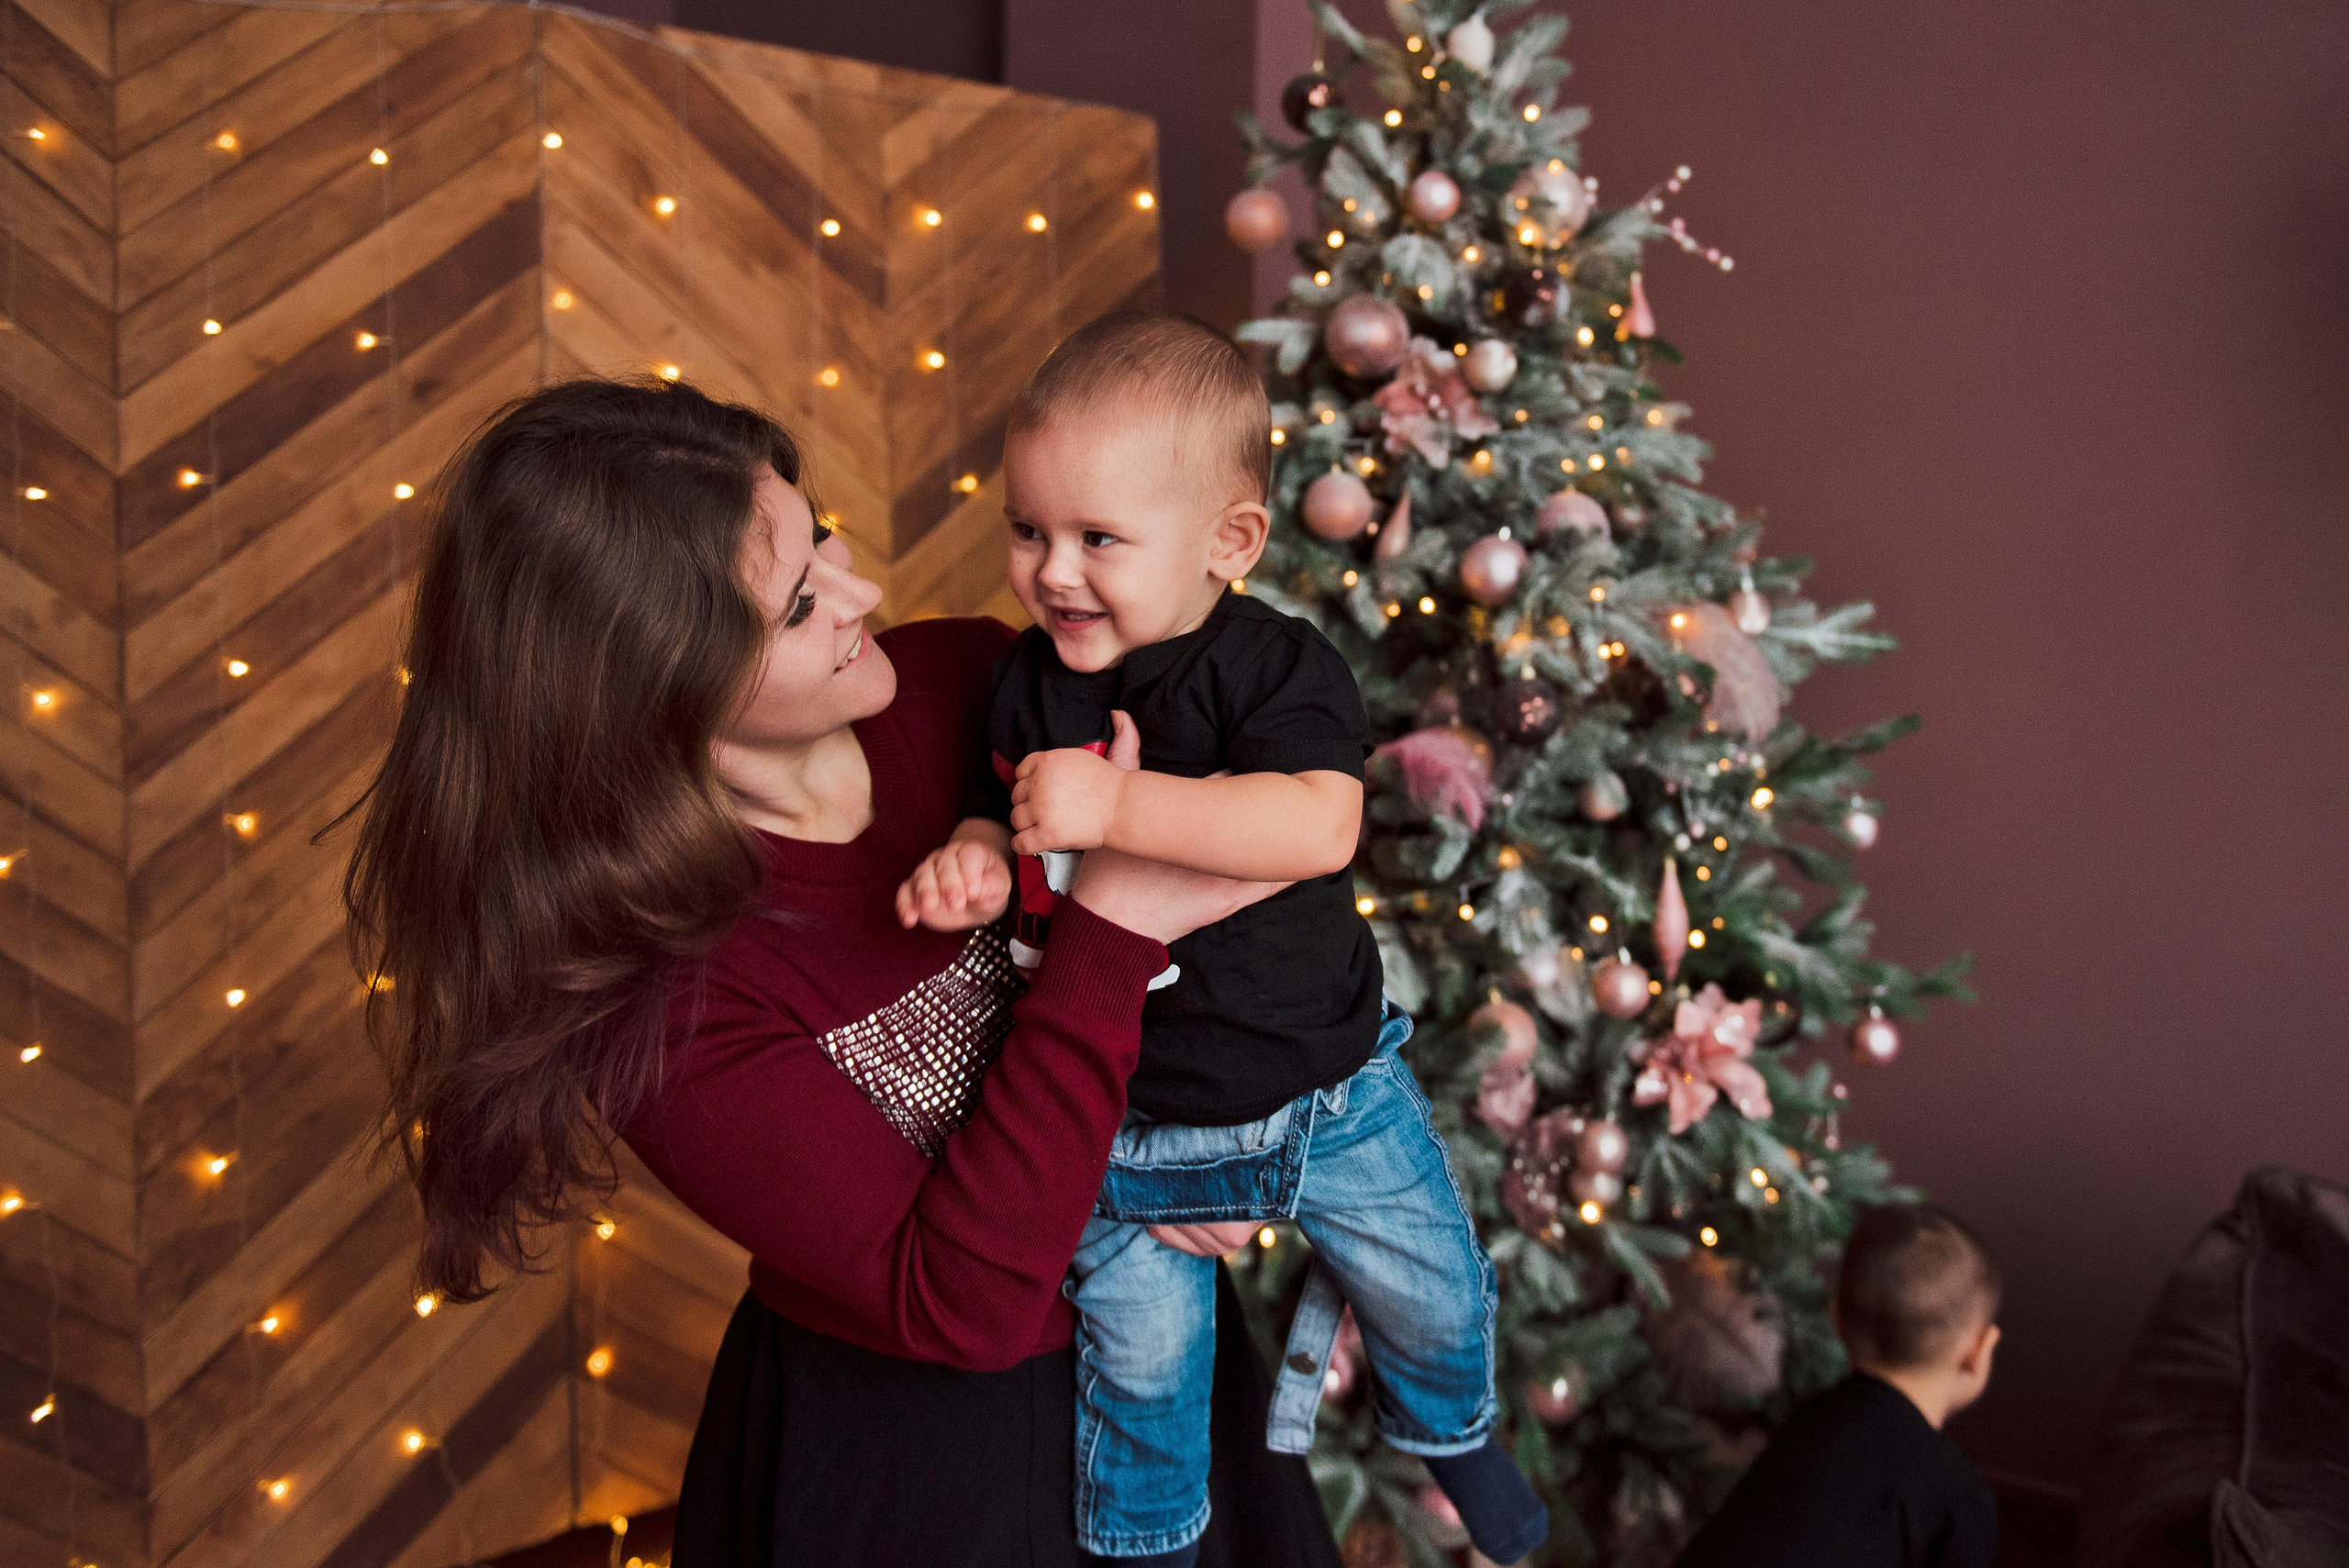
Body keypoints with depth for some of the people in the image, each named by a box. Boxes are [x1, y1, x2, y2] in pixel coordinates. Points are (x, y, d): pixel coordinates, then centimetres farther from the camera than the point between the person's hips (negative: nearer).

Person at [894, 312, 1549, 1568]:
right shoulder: (1028, 680, -4)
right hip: (1124, 1119, 2)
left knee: (1434, 1287, 16)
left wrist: (1117, 803, -39)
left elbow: (1317, 826, -35)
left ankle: (1450, 1428, 51)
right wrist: (973, 859, -15)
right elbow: (1009, 818, 9)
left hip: (1323, 1083, -1)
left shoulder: (1278, 666, -19)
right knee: (1142, 1352, 8)